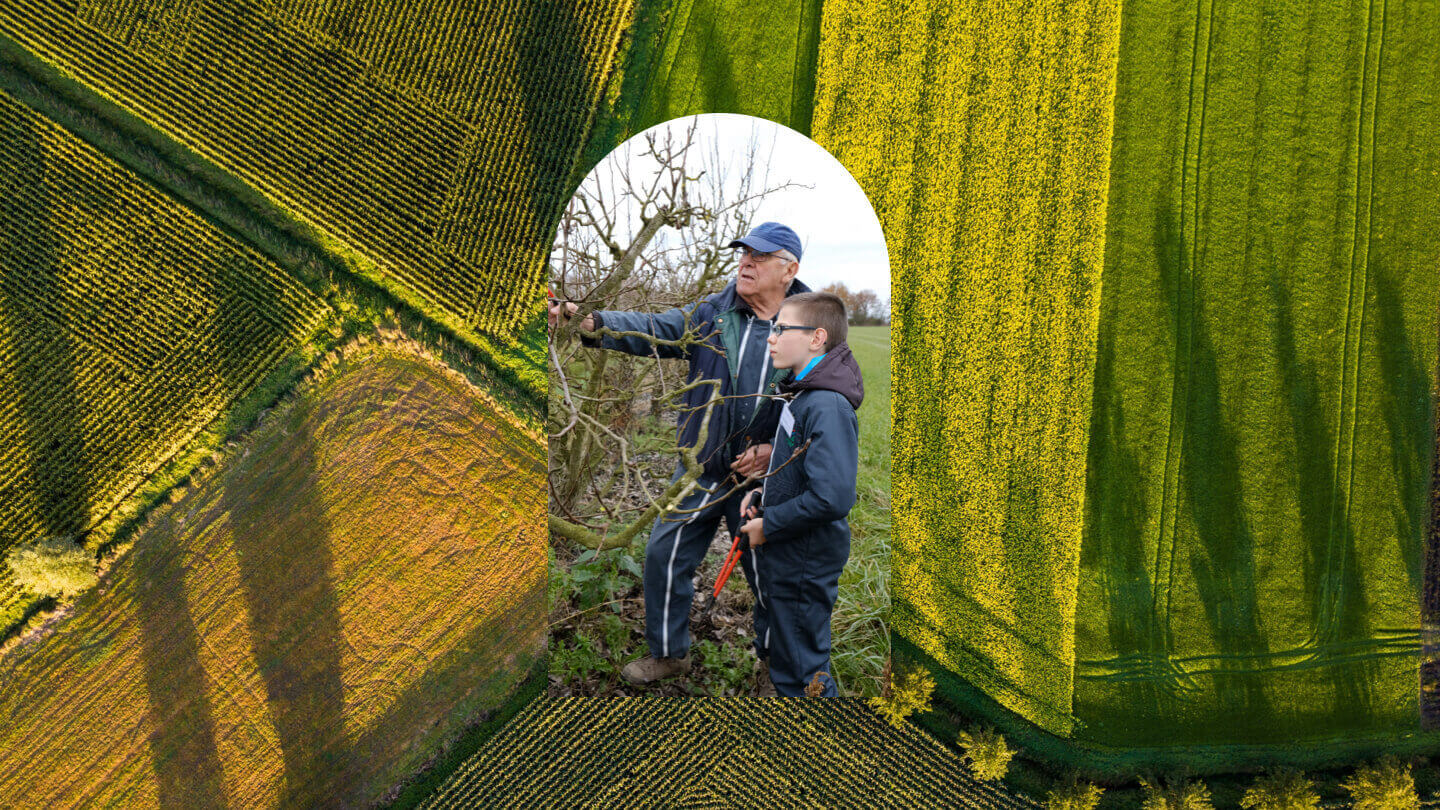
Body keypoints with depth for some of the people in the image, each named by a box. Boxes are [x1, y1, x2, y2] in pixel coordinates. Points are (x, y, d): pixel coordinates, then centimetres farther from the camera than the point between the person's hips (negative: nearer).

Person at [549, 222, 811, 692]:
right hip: (700, 471, 3)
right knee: (664, 555, 6)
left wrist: (774, 450, -14)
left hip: (763, 477, -2)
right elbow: (652, 331, -14)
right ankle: (669, 653, 27)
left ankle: (772, 660, 36)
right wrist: (588, 324, -30)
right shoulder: (711, 316, -3)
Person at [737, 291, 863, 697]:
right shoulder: (801, 394, 9)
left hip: (803, 569, -10)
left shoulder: (828, 407, -24)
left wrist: (768, 525, -20)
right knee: (783, 665, 22)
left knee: (802, 673, 1)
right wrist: (762, 492, 7)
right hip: (784, 560, 10)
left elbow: (832, 498, -32)